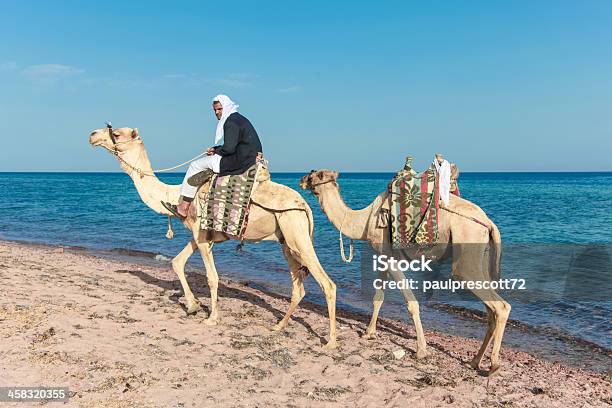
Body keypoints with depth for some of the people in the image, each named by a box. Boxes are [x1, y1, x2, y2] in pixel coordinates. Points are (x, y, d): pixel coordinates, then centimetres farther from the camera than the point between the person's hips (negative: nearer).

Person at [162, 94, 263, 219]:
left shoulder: (231, 121, -12)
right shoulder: (238, 119, 21)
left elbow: (229, 148, -21)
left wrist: (216, 151, -2)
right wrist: (215, 150, 11)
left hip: (239, 162, -11)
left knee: (196, 165, -1)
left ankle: (183, 208, 1)